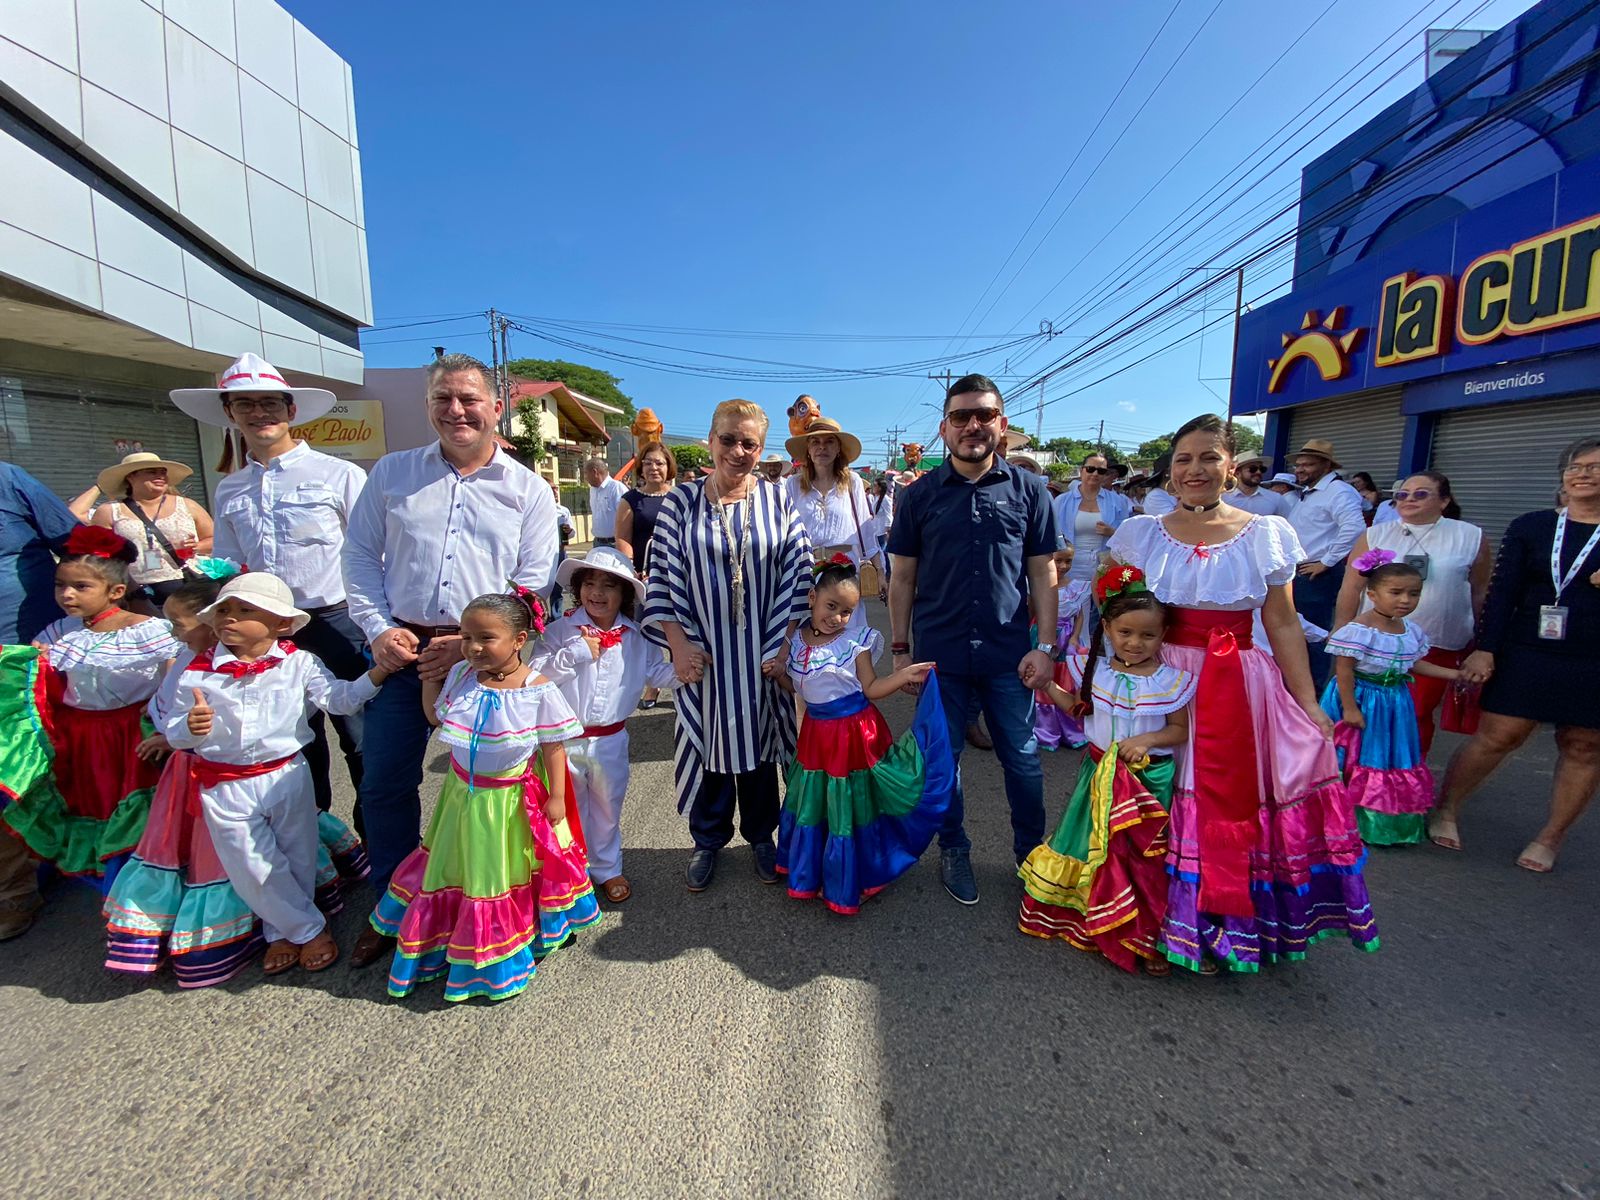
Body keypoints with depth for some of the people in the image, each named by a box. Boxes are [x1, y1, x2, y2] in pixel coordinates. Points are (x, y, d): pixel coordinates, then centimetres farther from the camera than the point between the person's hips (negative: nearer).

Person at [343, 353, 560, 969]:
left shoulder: (528, 490, 3)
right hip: (401, 649, 2)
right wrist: (378, 628, -4)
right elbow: (360, 555, 10)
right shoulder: (392, 473, 9)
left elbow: (534, 584, -2)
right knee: (384, 783, 9)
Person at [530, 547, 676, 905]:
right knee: (570, 808, 16)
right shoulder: (561, 631, -9)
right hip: (566, 738, -2)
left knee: (607, 808, 19)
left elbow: (656, 672, 2)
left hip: (610, 740, 2)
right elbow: (535, 673, -15)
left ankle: (607, 868, 39)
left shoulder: (636, 637, -3)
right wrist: (577, 652, -24)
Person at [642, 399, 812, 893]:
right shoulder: (681, 501, -2)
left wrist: (784, 644, -7)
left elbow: (798, 574, -2)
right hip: (704, 652, 0)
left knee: (760, 741, 13)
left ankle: (761, 835, 34)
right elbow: (662, 577, -2)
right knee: (708, 743, 11)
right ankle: (708, 840, 32)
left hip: (763, 653, 1)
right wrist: (679, 644, -9)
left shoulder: (778, 500, -1)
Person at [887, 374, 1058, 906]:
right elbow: (903, 577, 3)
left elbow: (1043, 573, 4)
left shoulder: (1028, 490, 2)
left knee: (1023, 761, 10)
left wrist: (1045, 646, -2)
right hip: (940, 654, 0)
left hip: (1008, 654, 0)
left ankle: (1031, 853, 33)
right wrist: (900, 649, 0)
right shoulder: (920, 496, 1)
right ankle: (954, 851, 33)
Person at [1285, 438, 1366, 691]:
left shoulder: (1337, 491, -14)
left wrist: (1327, 562, -23)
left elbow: (1354, 528, -29)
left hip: (1317, 575, -10)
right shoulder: (1306, 493, 17)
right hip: (1296, 573, 10)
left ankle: (1313, 689, 10)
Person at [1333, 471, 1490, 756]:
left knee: (1417, 715, 6)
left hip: (1438, 647, 0)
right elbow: (1351, 588, 3)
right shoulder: (1375, 535, 3)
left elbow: (1480, 592, 8)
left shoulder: (1471, 537, 4)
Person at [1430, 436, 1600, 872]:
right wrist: (1484, 649, -5)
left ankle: (1550, 838, 21)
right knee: (1496, 737, -1)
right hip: (1528, 654, -1)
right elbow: (1502, 592, 2)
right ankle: (1446, 811, 14)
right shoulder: (1531, 527, 5)